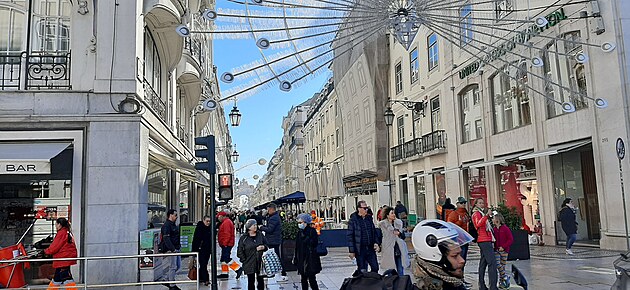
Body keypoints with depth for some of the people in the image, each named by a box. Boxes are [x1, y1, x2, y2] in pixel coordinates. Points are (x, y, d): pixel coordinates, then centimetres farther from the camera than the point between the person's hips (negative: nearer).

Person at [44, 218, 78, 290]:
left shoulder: (61, 233, -13)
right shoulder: (68, 233, 14)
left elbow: (55, 246, -14)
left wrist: (46, 251, 3)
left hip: (63, 259, -10)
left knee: (66, 278, -7)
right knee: (57, 278, 15)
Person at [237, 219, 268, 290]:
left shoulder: (260, 235, 4)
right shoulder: (243, 238, -5)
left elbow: (266, 245, 12)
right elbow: (240, 251, -2)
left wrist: (263, 247, -10)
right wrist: (244, 260, -7)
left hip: (260, 262, 3)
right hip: (249, 264, -3)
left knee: (260, 280, 11)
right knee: (251, 281, 4)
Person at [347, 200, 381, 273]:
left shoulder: (369, 218, 11)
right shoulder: (353, 220, -7)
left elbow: (374, 232, 19)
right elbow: (350, 236, -8)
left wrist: (376, 243, 4)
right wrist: (352, 251, -12)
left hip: (371, 248, 5)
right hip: (360, 249, -5)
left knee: (375, 268, 6)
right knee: (362, 270, 2)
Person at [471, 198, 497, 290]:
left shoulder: (481, 213, 24)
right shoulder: (476, 213, -5)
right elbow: (478, 224, -25)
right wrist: (487, 216, -33)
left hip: (486, 240, 10)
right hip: (484, 241, -10)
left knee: (483, 262, 10)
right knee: (492, 263, -17)